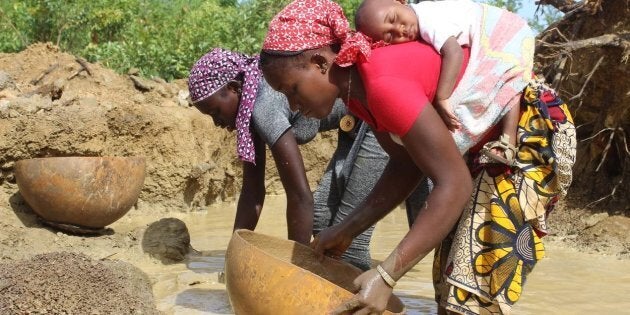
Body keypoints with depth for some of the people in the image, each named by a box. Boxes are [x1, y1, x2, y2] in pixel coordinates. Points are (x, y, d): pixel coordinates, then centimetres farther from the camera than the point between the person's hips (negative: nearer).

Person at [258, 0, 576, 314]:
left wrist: (385, 275, -32)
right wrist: (346, 229, 1)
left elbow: (454, 185, -31)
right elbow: (406, 164, 5)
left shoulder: (384, 84, -32)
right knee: (452, 280, 14)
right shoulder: (354, 85, -3)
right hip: (489, 142, 10)